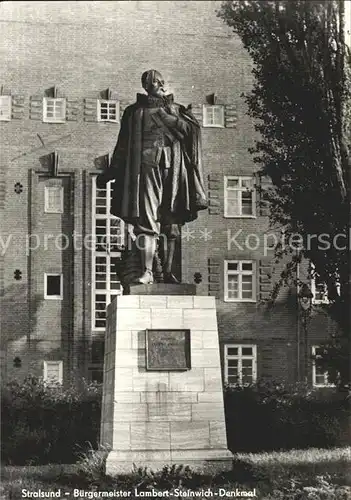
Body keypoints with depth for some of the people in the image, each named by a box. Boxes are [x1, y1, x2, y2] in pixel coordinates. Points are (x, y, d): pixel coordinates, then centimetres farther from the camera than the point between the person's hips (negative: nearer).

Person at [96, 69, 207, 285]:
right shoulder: (135, 112, 13)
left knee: (172, 223, 4)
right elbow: (123, 148, 15)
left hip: (173, 170, 2)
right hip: (147, 168, -2)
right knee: (147, 221, -12)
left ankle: (168, 271, 11)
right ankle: (147, 271, -15)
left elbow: (190, 131, 3)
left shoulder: (174, 110, 16)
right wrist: (109, 174, 12)